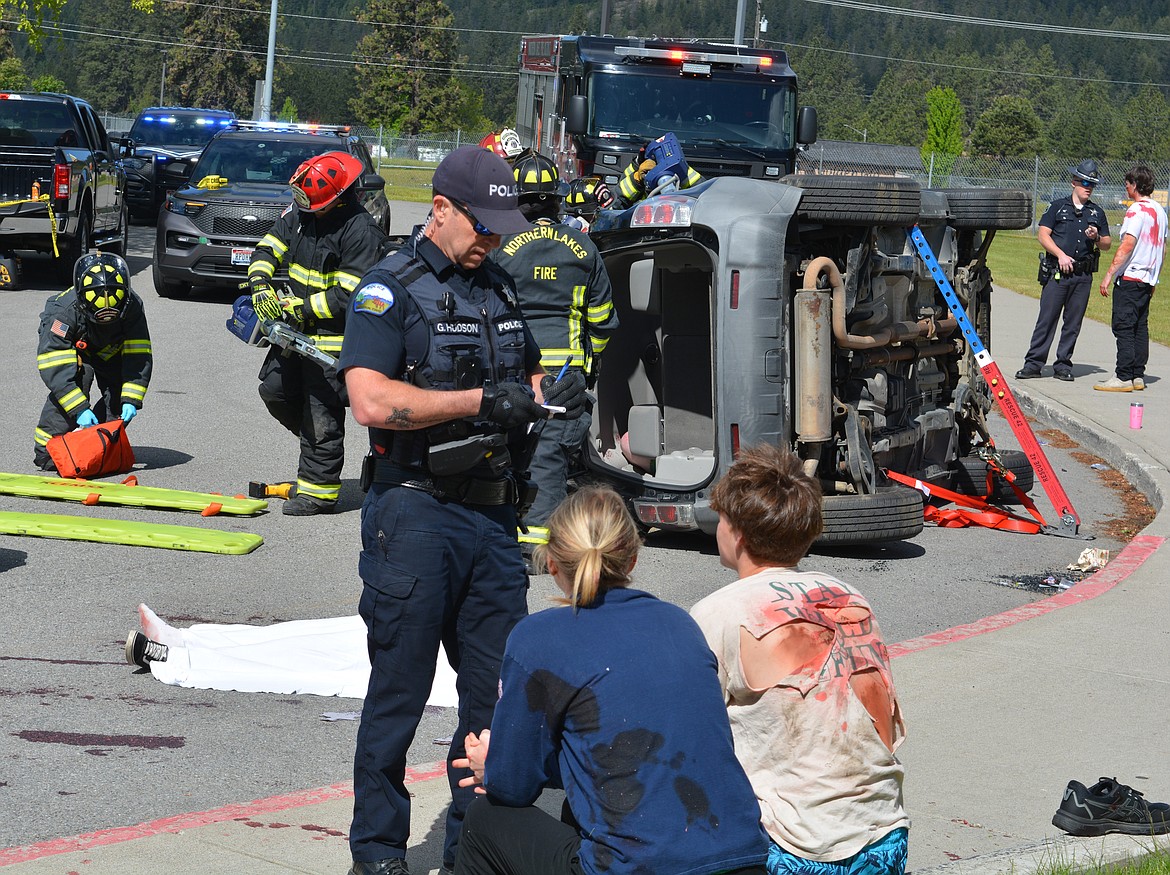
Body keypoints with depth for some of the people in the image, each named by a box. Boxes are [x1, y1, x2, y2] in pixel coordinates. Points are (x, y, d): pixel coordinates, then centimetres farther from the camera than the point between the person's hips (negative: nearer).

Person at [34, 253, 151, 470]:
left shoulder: (133, 307, -32)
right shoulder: (64, 311, -41)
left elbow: (139, 355, -26)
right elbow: (53, 366, -41)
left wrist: (130, 400, -33)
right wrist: (79, 408, -44)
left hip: (109, 349, 4)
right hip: (70, 344, -4)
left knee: (119, 391, -15)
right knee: (76, 381, -29)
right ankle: (46, 452, -22)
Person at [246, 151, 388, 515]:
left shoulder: (361, 232, -22)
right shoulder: (299, 212, 1)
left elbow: (347, 296, -24)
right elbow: (268, 249, 8)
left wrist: (298, 308, -20)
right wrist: (260, 285, -11)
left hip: (336, 336, -8)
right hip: (299, 327, 8)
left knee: (322, 412, -4)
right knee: (275, 389, 14)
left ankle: (318, 489, 4)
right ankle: (318, 445, 34)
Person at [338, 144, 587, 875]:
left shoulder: (500, 289, 16)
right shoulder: (391, 289, -7)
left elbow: (527, 373, 29)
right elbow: (371, 401, -19)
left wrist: (548, 396, 5)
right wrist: (480, 401, -20)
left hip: (493, 514, 7)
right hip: (415, 513, -6)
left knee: (499, 689, 8)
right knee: (399, 691, 1)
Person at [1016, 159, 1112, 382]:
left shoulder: (1097, 213, 15)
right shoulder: (1058, 206, 7)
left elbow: (1107, 244, 18)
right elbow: (1042, 234, 0)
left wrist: (1097, 238, -4)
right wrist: (1061, 255, -11)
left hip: (1083, 275, 3)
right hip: (1057, 272, -3)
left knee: (1073, 322, 4)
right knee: (1046, 319, -6)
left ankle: (1063, 365, 12)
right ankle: (1033, 364, -3)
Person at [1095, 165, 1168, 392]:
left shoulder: (1137, 210, -14)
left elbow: (1127, 245, -20)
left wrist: (1109, 274, -18)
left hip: (1130, 277, -9)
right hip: (1148, 279, 9)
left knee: (1123, 327, -7)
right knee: (1140, 328, 11)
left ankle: (1123, 377, -10)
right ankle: (1138, 376, 12)